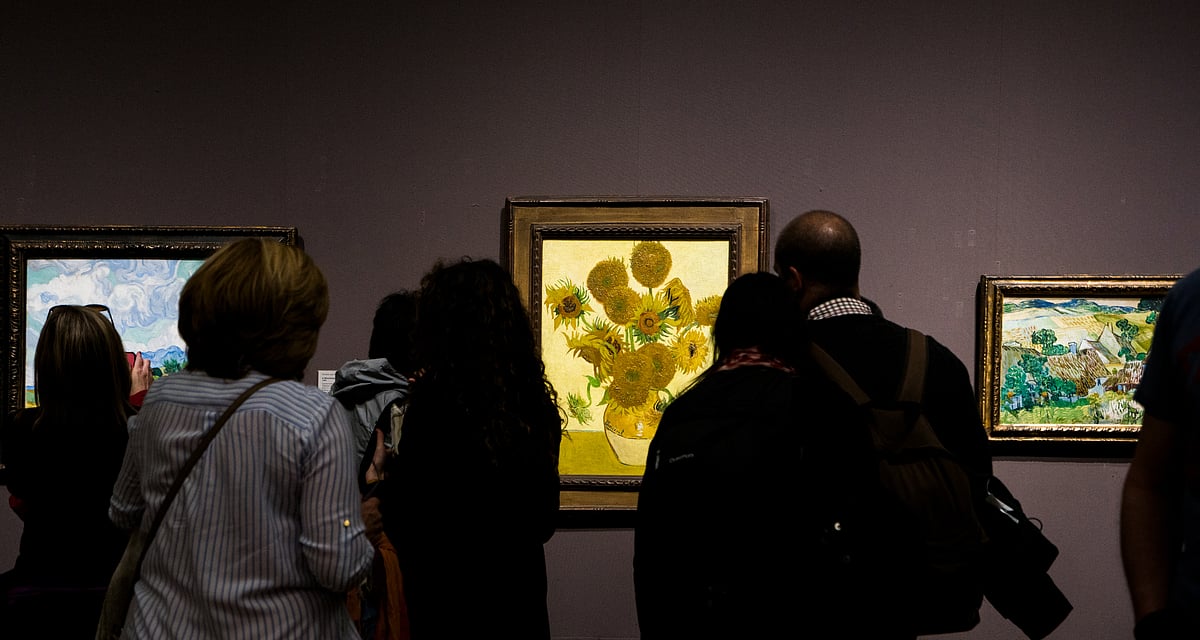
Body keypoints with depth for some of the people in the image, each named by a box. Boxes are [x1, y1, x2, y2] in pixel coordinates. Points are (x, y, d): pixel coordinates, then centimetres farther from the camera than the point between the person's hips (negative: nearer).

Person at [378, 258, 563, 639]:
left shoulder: (437, 396, -15)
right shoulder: (535, 400, 3)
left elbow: (403, 521, -11)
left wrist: (382, 476, 6)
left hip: (448, 598, -6)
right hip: (522, 594, 6)